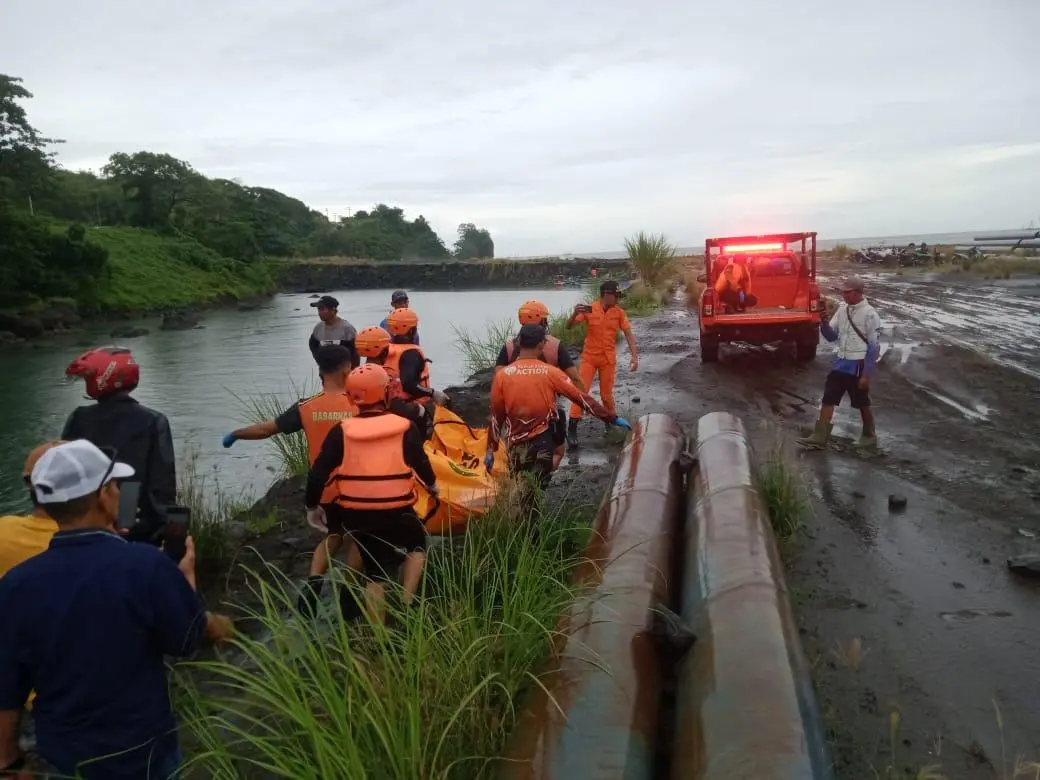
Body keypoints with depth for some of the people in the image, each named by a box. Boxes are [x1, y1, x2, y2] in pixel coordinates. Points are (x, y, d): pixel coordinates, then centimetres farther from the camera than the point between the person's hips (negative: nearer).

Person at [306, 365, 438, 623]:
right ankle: (406, 605, 12)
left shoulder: (341, 432, -4)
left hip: (356, 515, 2)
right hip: (396, 512, -2)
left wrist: (312, 506, 11)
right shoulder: (405, 427, -6)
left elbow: (318, 474, -5)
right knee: (417, 544, 27)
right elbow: (421, 462, 3)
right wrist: (432, 485, 25)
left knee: (375, 572, 16)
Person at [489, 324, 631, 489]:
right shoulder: (551, 372, -6)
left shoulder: (502, 375, -4)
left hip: (517, 444, 1)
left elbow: (496, 417, 2)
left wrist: (490, 450, 12)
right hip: (544, 441, -1)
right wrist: (614, 419, 4)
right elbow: (582, 398, -3)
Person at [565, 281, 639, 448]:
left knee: (607, 394, 8)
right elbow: (569, 326, -8)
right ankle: (572, 429, -3)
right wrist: (575, 313, -30)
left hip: (608, 359, 1)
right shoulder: (589, 310, -9)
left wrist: (635, 356, -13)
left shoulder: (619, 312, -4)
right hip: (589, 357, -1)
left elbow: (628, 334, -3)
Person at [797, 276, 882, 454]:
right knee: (828, 399, 3)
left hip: (858, 365, -6)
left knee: (863, 404, 8)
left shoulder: (869, 314, -13)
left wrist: (866, 374, -15)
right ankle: (819, 438, 7)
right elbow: (832, 337, 10)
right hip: (840, 362, 6)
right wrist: (824, 322, -9)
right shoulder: (842, 310, 6)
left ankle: (869, 440, 25)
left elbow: (874, 347, -12)